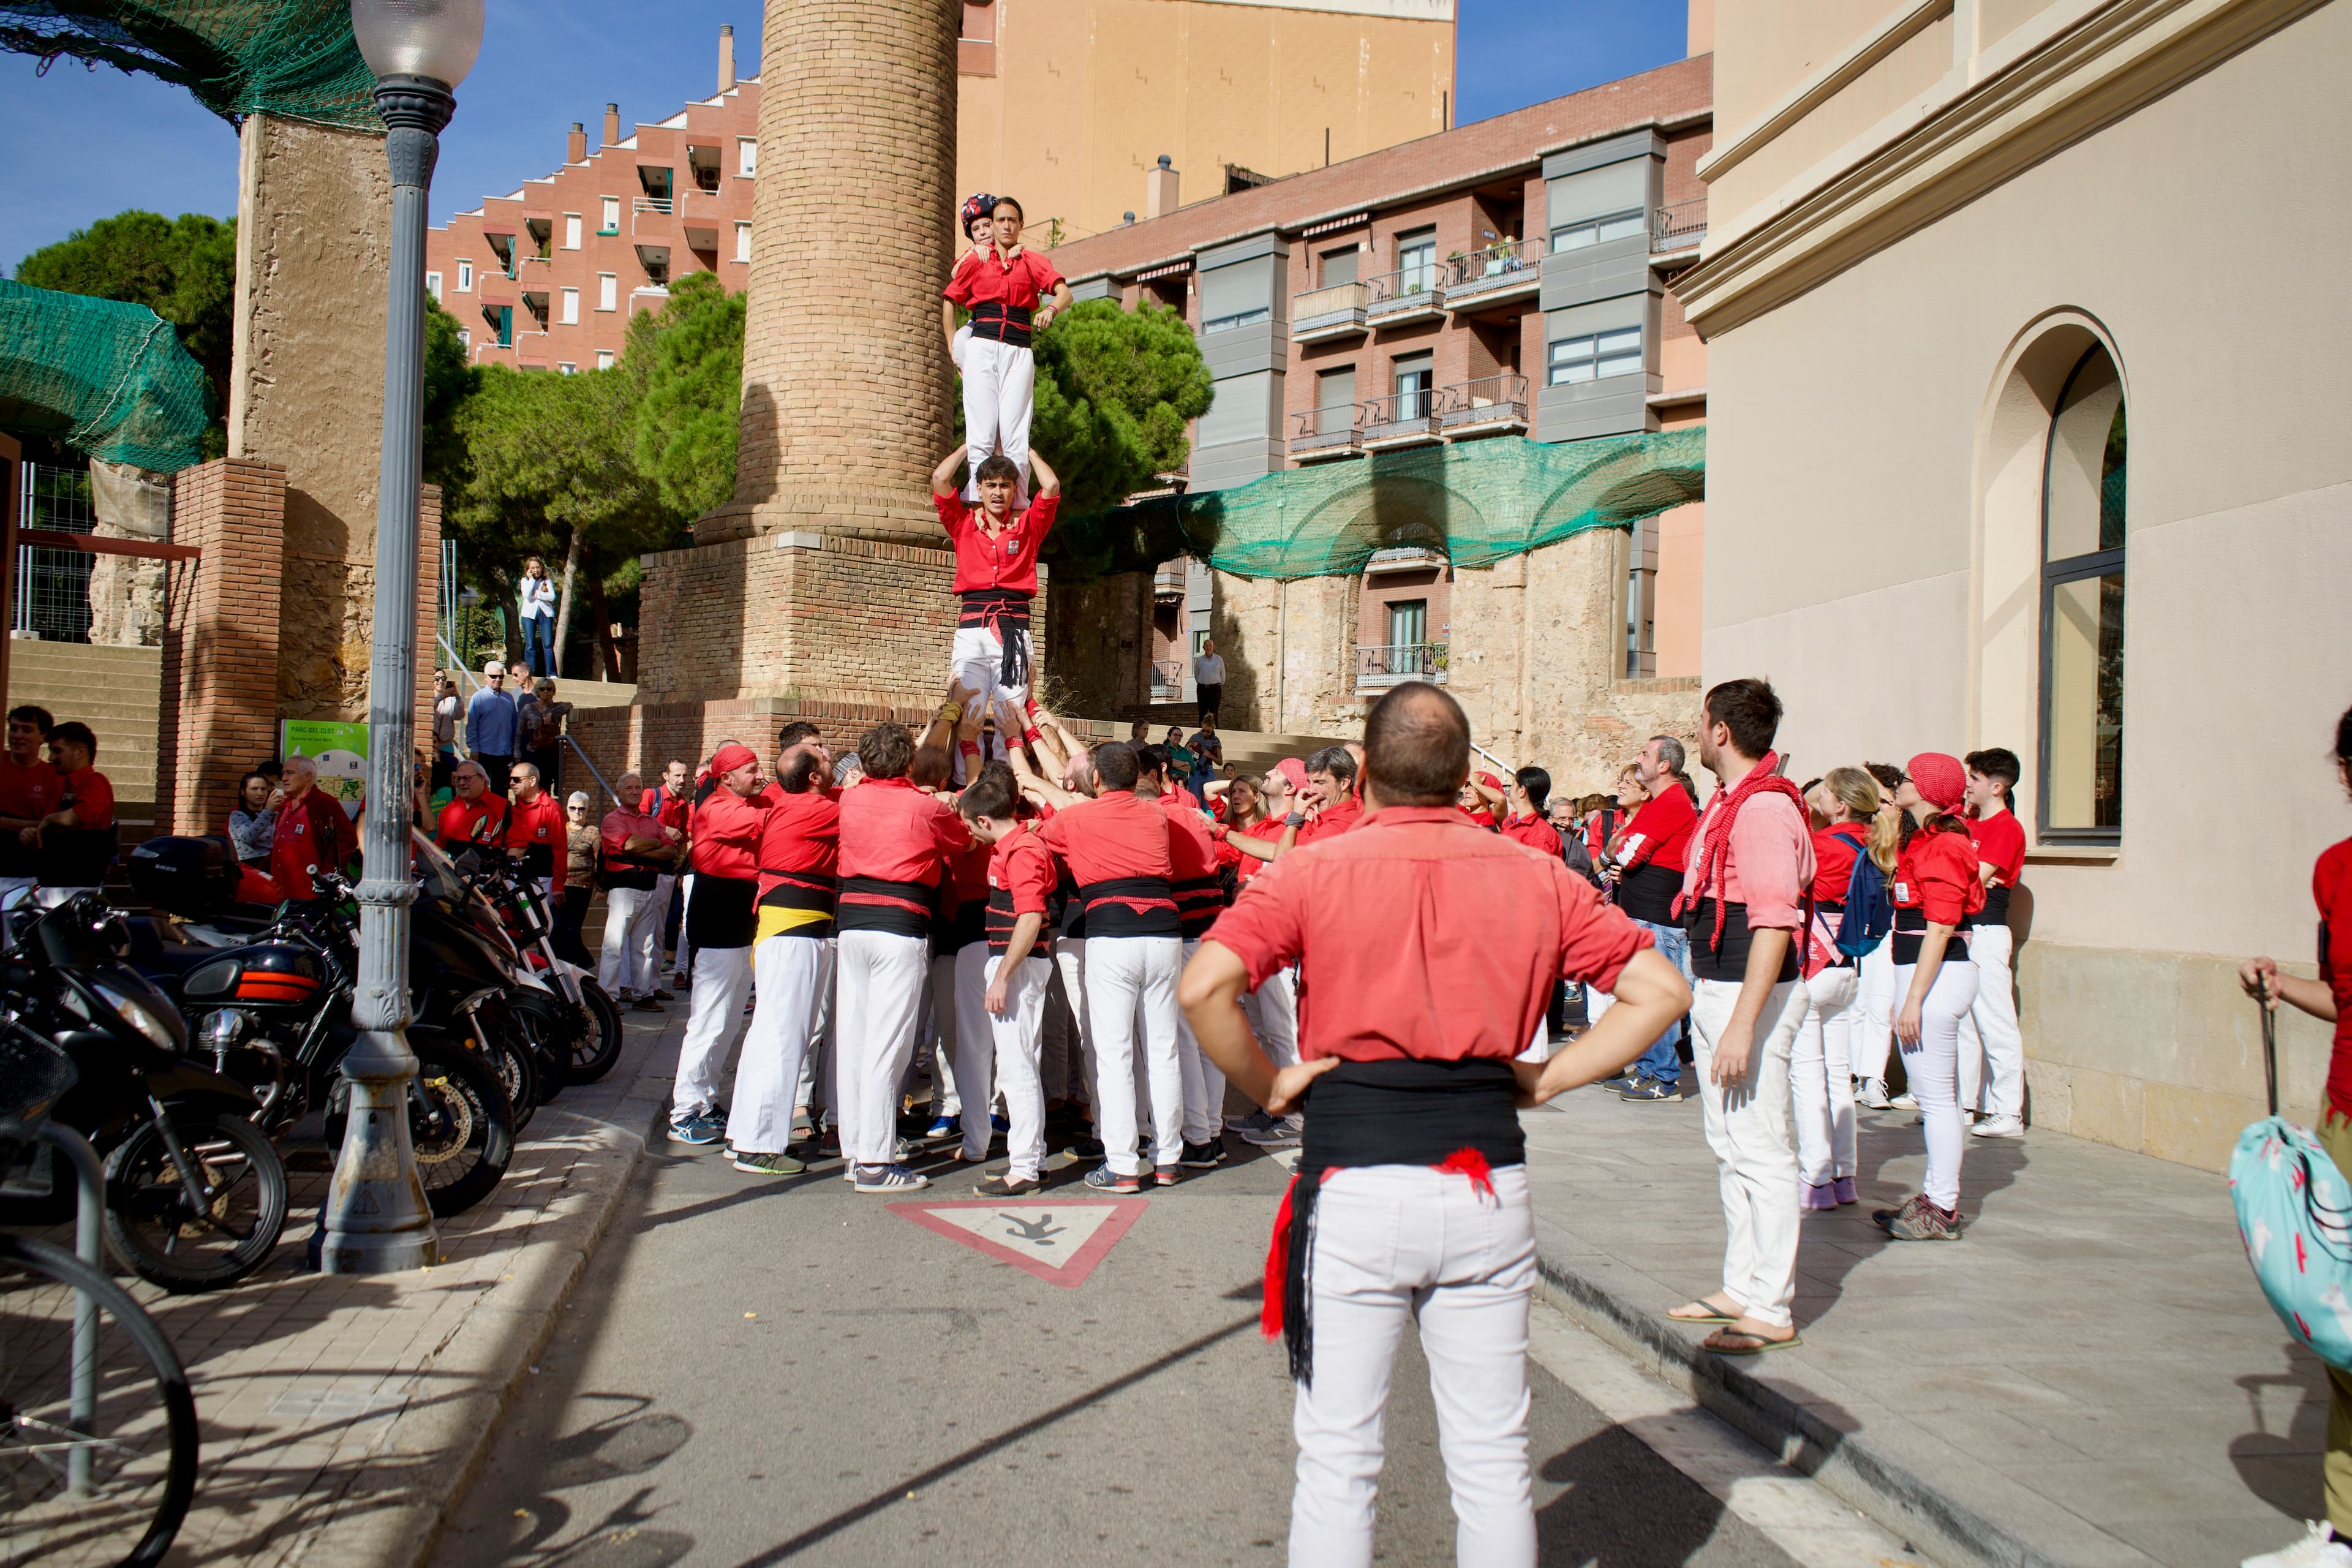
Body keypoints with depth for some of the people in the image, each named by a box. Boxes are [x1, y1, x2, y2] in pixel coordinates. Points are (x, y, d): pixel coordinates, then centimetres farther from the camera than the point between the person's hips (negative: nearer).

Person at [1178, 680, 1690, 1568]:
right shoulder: (1534, 878, 4)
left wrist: (1266, 1084, -2)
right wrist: (1544, 1079, 6)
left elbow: (1204, 987, -16)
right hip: (1488, 1184, 3)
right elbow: (1660, 990, 5)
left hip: (1354, 1186, -2)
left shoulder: (1312, 873, -4)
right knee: (1493, 1461, 14)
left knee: (1338, 1461, 9)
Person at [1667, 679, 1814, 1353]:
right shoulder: (1726, 803, 14)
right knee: (1731, 1146, 17)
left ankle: (1770, 1311, 4)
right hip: (1716, 991, 11)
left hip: (1751, 995, -11)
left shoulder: (1767, 808, -19)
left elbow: (1774, 925, -25)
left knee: (1760, 1151, -4)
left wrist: (1742, 1025, -27)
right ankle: (1742, 1287, 28)